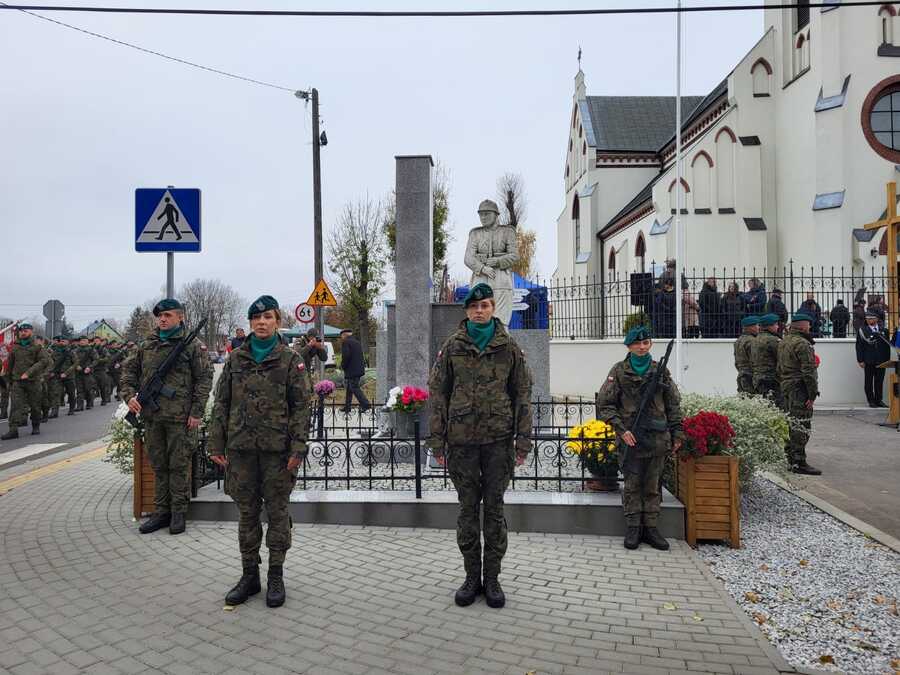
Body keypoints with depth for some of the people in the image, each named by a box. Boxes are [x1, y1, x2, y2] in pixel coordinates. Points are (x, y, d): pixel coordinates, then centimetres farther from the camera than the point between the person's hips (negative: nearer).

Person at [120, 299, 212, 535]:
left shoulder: (191, 346, -2)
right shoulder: (146, 346, 11)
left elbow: (204, 378, -4)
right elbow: (129, 371, 19)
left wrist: (196, 412, -9)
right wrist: (129, 395, 1)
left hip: (179, 417, -4)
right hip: (152, 416, 5)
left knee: (179, 466, 2)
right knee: (158, 466, 12)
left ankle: (178, 513, 13)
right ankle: (161, 512, 22)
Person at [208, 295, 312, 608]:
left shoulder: (291, 360, -2)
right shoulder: (236, 358, 7)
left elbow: (301, 406, -4)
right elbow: (221, 403, 9)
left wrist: (298, 448, -12)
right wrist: (216, 444, 4)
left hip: (276, 448, -3)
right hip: (241, 447, 3)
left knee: (277, 511, 5)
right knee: (246, 512, 11)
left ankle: (276, 576, 18)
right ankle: (249, 575, 24)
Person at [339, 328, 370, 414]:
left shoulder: (346, 342, -10)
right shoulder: (357, 342, 17)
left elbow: (346, 356, -21)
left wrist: (343, 366, -7)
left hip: (351, 370, -9)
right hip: (359, 369, 9)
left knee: (355, 388, -7)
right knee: (349, 388, 17)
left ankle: (365, 404, -14)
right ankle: (347, 406, 23)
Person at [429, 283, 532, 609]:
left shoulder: (509, 347, 3)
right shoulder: (452, 347, 3)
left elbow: (522, 394, 3)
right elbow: (438, 393, 3)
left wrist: (523, 439, -3)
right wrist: (438, 440, -2)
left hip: (498, 438, 0)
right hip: (462, 439, 0)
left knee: (494, 508, 7)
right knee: (468, 508, 8)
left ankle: (492, 578, 18)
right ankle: (472, 576, 21)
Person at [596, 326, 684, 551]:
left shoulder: (661, 371, 7)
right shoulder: (619, 371, -1)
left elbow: (674, 405, 12)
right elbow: (605, 404, -3)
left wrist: (677, 434, 8)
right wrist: (621, 429, -11)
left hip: (657, 438, 2)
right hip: (630, 438, -2)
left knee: (653, 485, 9)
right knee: (632, 485, 3)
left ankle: (650, 528, 18)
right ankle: (633, 528, 13)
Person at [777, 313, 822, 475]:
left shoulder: (783, 342, 15)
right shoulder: (802, 343, -15)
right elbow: (808, 371, -19)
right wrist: (813, 394, -17)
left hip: (785, 388, 10)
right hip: (799, 390, -10)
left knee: (790, 424, 15)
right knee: (801, 426, -7)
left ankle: (789, 459, 22)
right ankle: (798, 462, -7)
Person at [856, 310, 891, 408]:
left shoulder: (884, 330, 9)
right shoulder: (862, 331, 0)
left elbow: (888, 345, 11)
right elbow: (859, 346, -2)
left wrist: (888, 359, 6)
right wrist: (860, 360, -7)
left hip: (881, 361, 2)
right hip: (869, 361, -2)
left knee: (879, 381, 6)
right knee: (869, 381, 2)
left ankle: (879, 400, 15)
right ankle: (871, 401, 9)